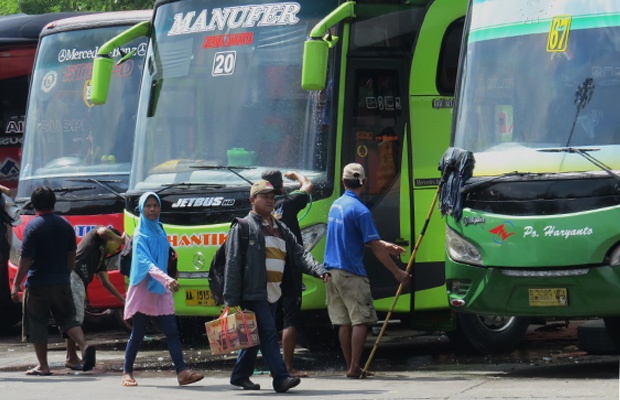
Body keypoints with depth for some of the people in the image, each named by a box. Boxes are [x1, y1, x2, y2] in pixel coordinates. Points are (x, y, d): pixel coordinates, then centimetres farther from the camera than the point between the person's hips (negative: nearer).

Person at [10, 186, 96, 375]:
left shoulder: (33, 226, -13)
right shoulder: (65, 225, 4)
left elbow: (25, 258, -15)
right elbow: (71, 255, 11)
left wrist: (16, 284, -12)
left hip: (38, 284, -5)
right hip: (61, 283, 5)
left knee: (37, 325, 6)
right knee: (67, 318, 12)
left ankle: (43, 366, 8)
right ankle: (85, 347, -11)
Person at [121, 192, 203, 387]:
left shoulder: (160, 232, 12)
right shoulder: (140, 235, -10)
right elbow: (145, 262, -24)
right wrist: (165, 279, -37)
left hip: (161, 290, 6)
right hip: (143, 289, -6)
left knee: (172, 331, -6)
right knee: (138, 334, 1)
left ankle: (182, 371, -13)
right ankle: (127, 372, 13)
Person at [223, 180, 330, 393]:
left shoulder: (280, 229, 19)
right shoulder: (243, 227, -3)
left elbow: (299, 254, 11)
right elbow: (233, 265, -8)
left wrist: (319, 270, -9)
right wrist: (230, 300, -14)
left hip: (273, 293, 7)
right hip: (253, 293, -7)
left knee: (258, 336, 13)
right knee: (268, 333, -13)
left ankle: (240, 376, 24)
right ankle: (281, 377, -17)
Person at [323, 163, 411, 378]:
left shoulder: (336, 205, 12)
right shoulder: (360, 210, -14)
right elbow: (374, 247, -15)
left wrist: (385, 246, 23)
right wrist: (397, 272, -9)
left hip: (332, 270, 8)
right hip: (352, 273, -8)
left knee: (344, 322, 10)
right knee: (361, 320, -5)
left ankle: (350, 366, 14)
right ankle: (354, 367, -10)